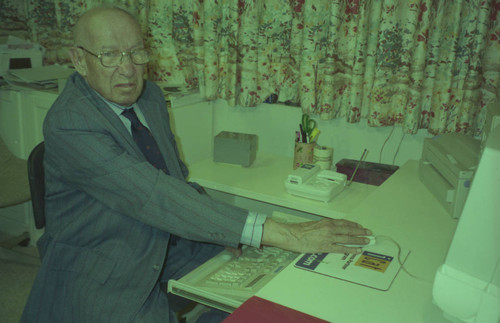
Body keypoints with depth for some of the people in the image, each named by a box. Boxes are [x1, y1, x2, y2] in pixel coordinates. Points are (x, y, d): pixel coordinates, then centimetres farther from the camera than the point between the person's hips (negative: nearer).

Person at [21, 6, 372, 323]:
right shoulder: (67, 125, -22)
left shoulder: (151, 96, 3)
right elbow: (155, 197, -32)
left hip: (166, 254, 6)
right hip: (100, 282, -6)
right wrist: (278, 233, -36)